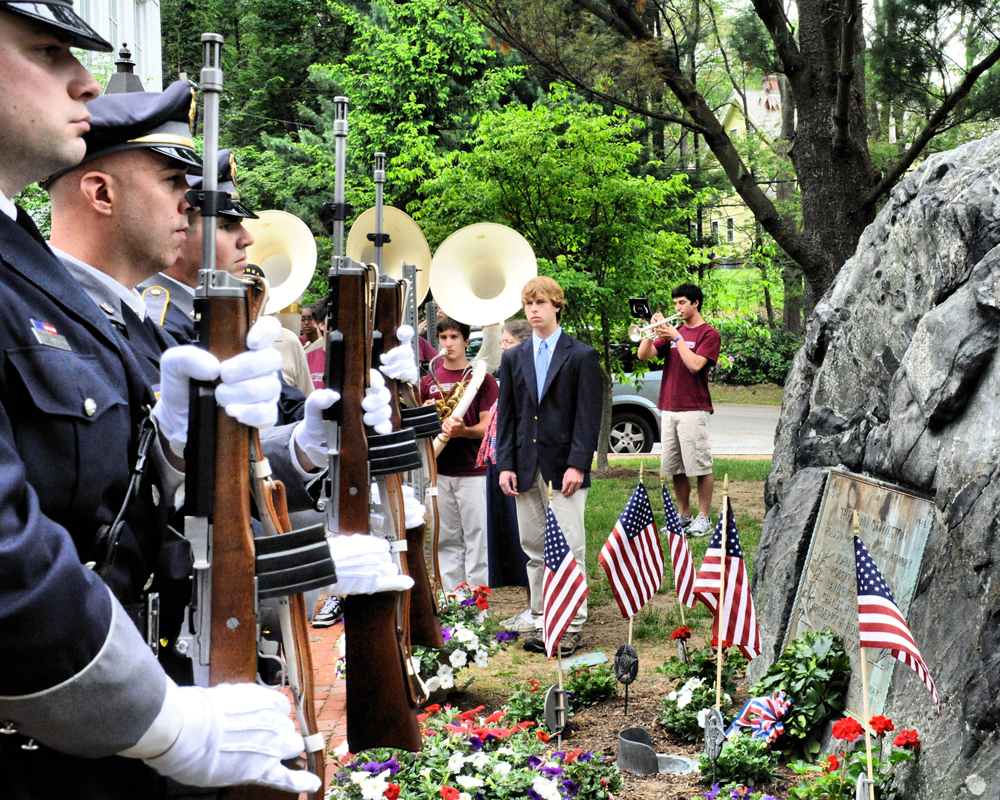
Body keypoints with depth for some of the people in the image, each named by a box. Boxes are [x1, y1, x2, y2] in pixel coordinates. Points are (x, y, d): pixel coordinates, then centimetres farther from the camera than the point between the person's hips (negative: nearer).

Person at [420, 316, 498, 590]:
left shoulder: (481, 378, 1)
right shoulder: (429, 381, 13)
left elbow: (487, 426, -4)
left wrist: (463, 431, -23)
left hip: (473, 471, -4)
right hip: (440, 472, 4)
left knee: (476, 537, -4)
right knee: (446, 541, 7)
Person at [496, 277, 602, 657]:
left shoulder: (582, 356, 0)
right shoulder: (513, 358, 13)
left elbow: (588, 416, -5)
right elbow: (505, 415, 11)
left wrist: (578, 465, -13)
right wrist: (505, 464, 2)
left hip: (564, 467, -4)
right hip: (526, 468, 4)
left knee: (569, 548, -4)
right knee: (534, 550, 9)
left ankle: (573, 626, 3)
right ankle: (542, 622, 17)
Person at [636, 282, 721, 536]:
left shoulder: (709, 334, -2)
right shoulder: (672, 331, 16)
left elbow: (694, 364, -17)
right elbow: (644, 354, 8)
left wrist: (677, 337, -14)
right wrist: (652, 330, -6)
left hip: (693, 409, -6)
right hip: (668, 408, 6)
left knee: (701, 466, -5)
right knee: (676, 468, 9)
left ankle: (703, 518, 1)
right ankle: (683, 515, 18)